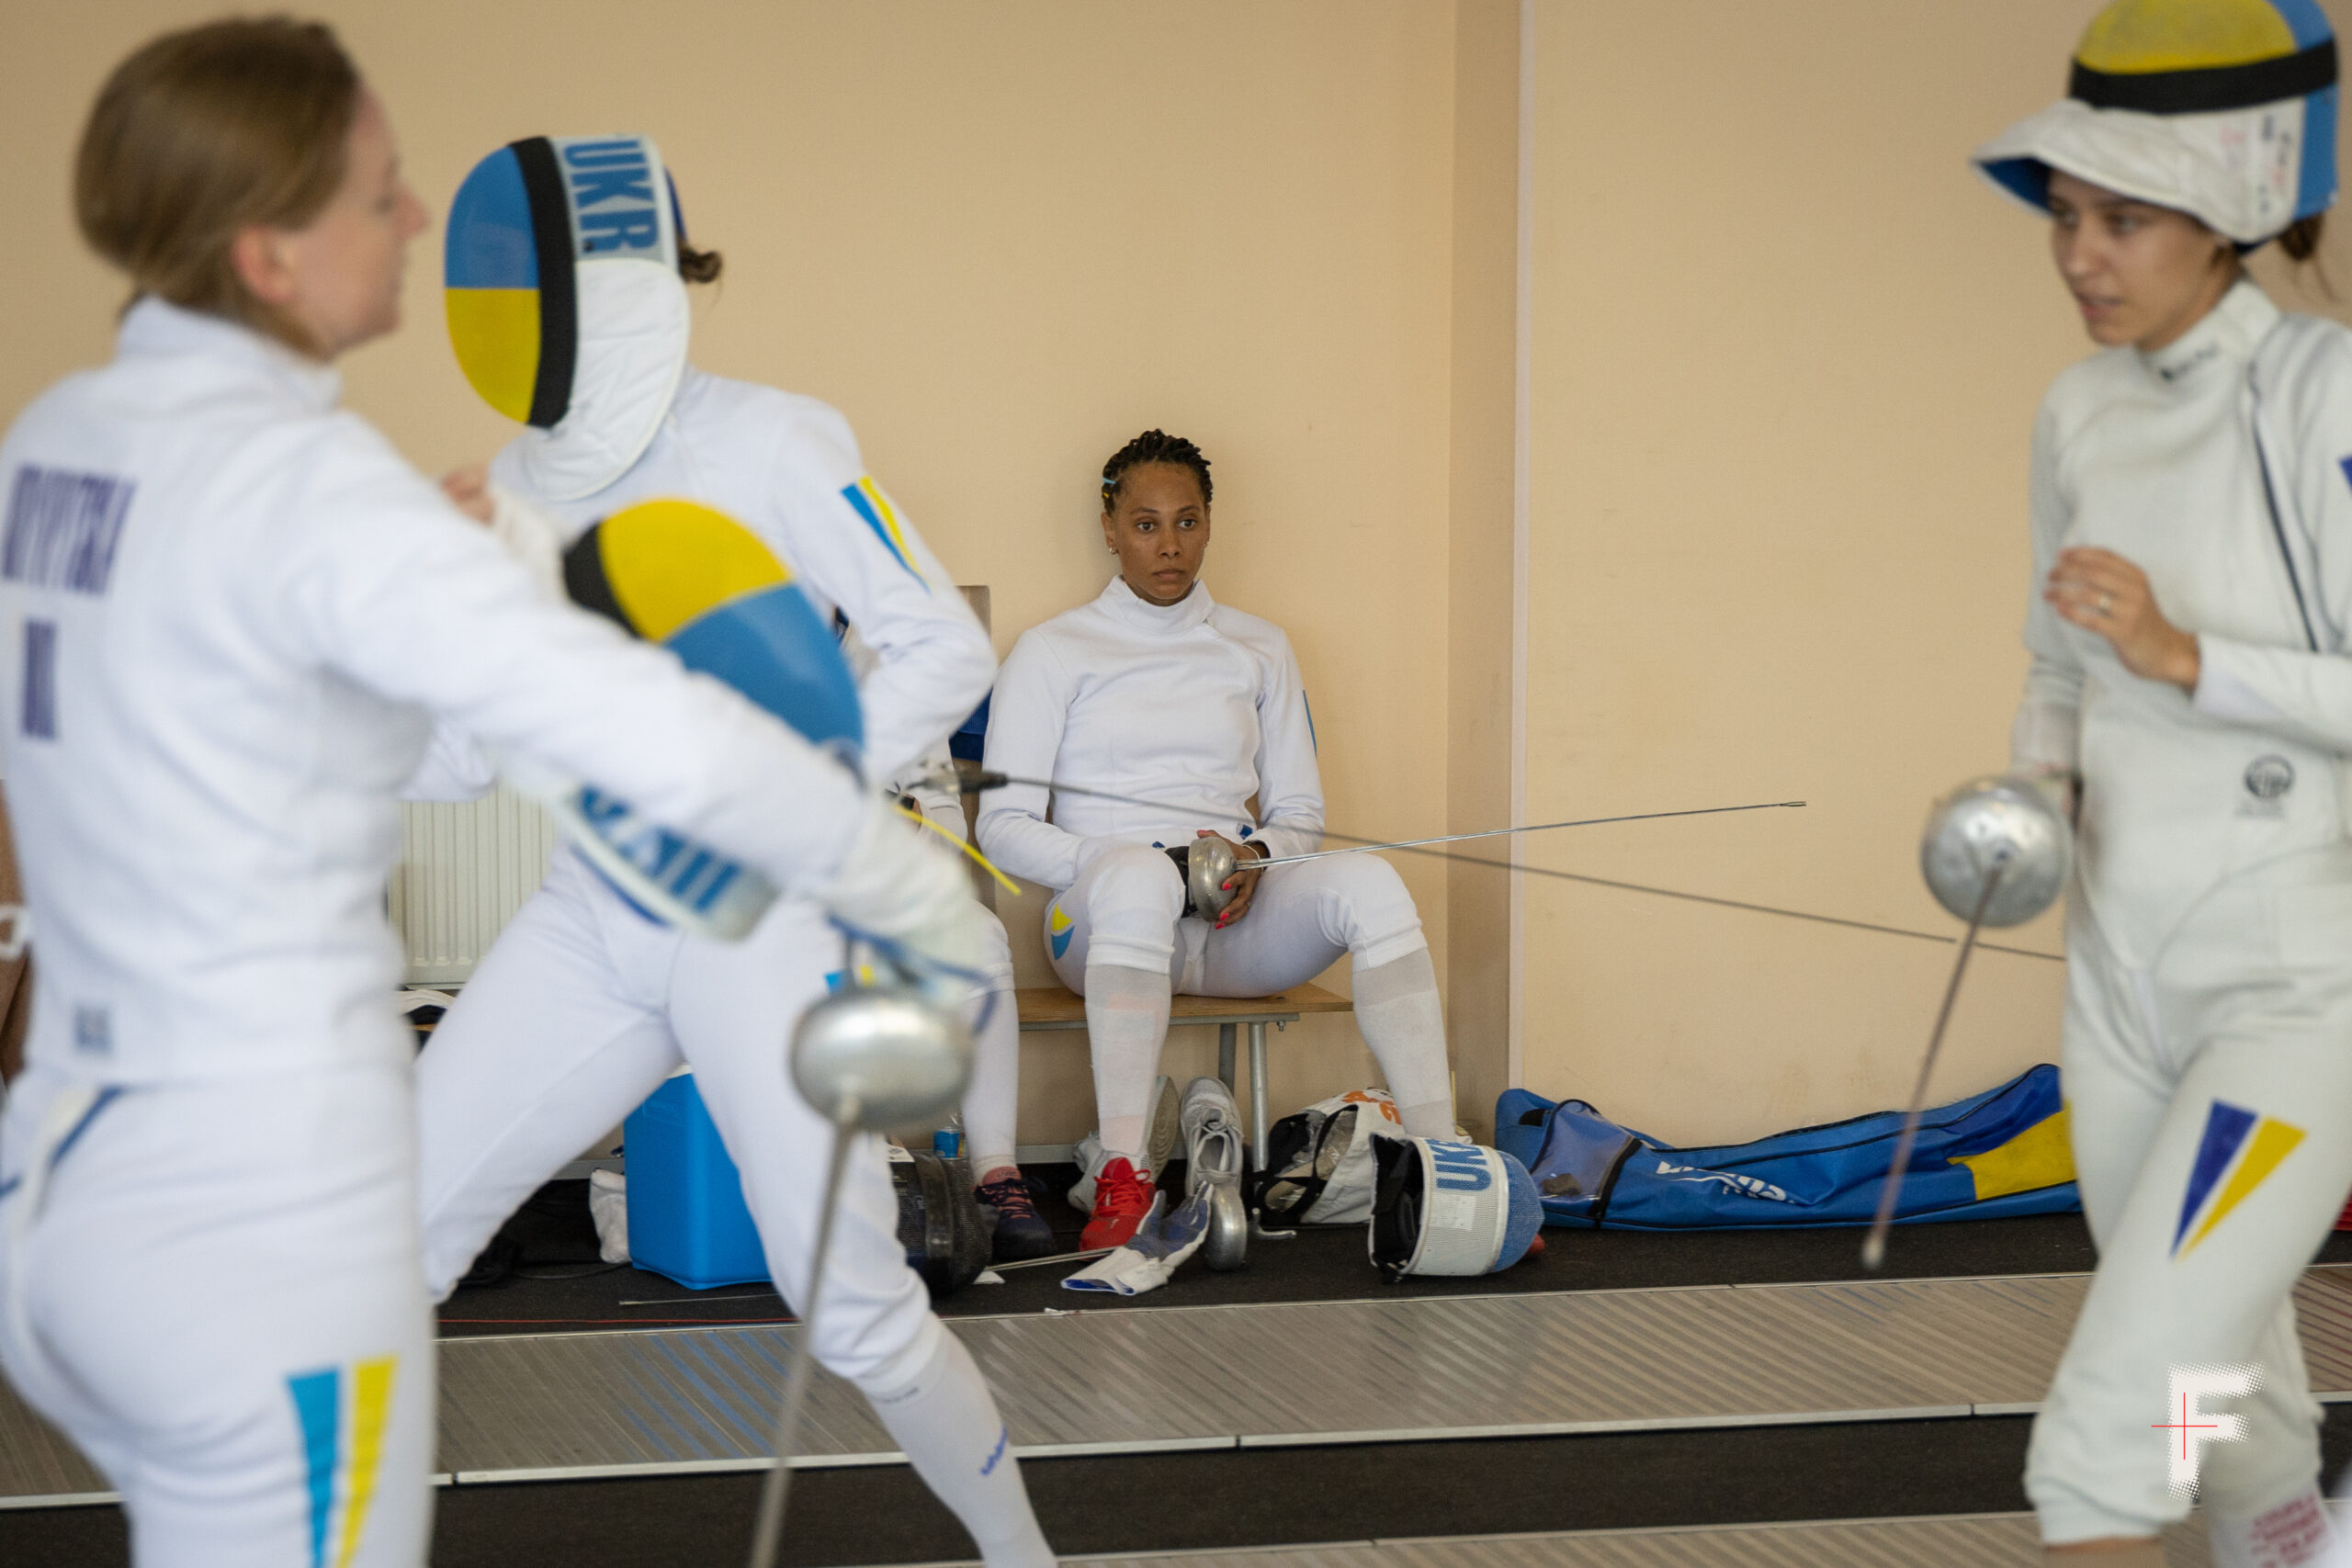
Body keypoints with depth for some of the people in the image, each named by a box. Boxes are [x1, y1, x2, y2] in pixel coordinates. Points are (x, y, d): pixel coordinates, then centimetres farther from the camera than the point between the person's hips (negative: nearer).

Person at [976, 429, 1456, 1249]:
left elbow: (1299, 812, 17)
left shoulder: (1259, 649, 18)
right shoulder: (1052, 652, 7)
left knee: (1369, 882, -29)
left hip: (1235, 921, 3)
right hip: (1099, 912, -3)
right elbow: (1005, 827, 1)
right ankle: (1121, 1178, -47)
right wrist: (1139, 862, -15)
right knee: (1137, 873, -41)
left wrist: (1256, 856, -8)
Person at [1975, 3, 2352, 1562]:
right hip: (2130, 978, 7)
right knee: (2217, 1398, 20)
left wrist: (2183, 655, -28)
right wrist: (2026, 802, -3)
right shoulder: (2085, 411, 5)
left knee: (2108, 1439, -18)